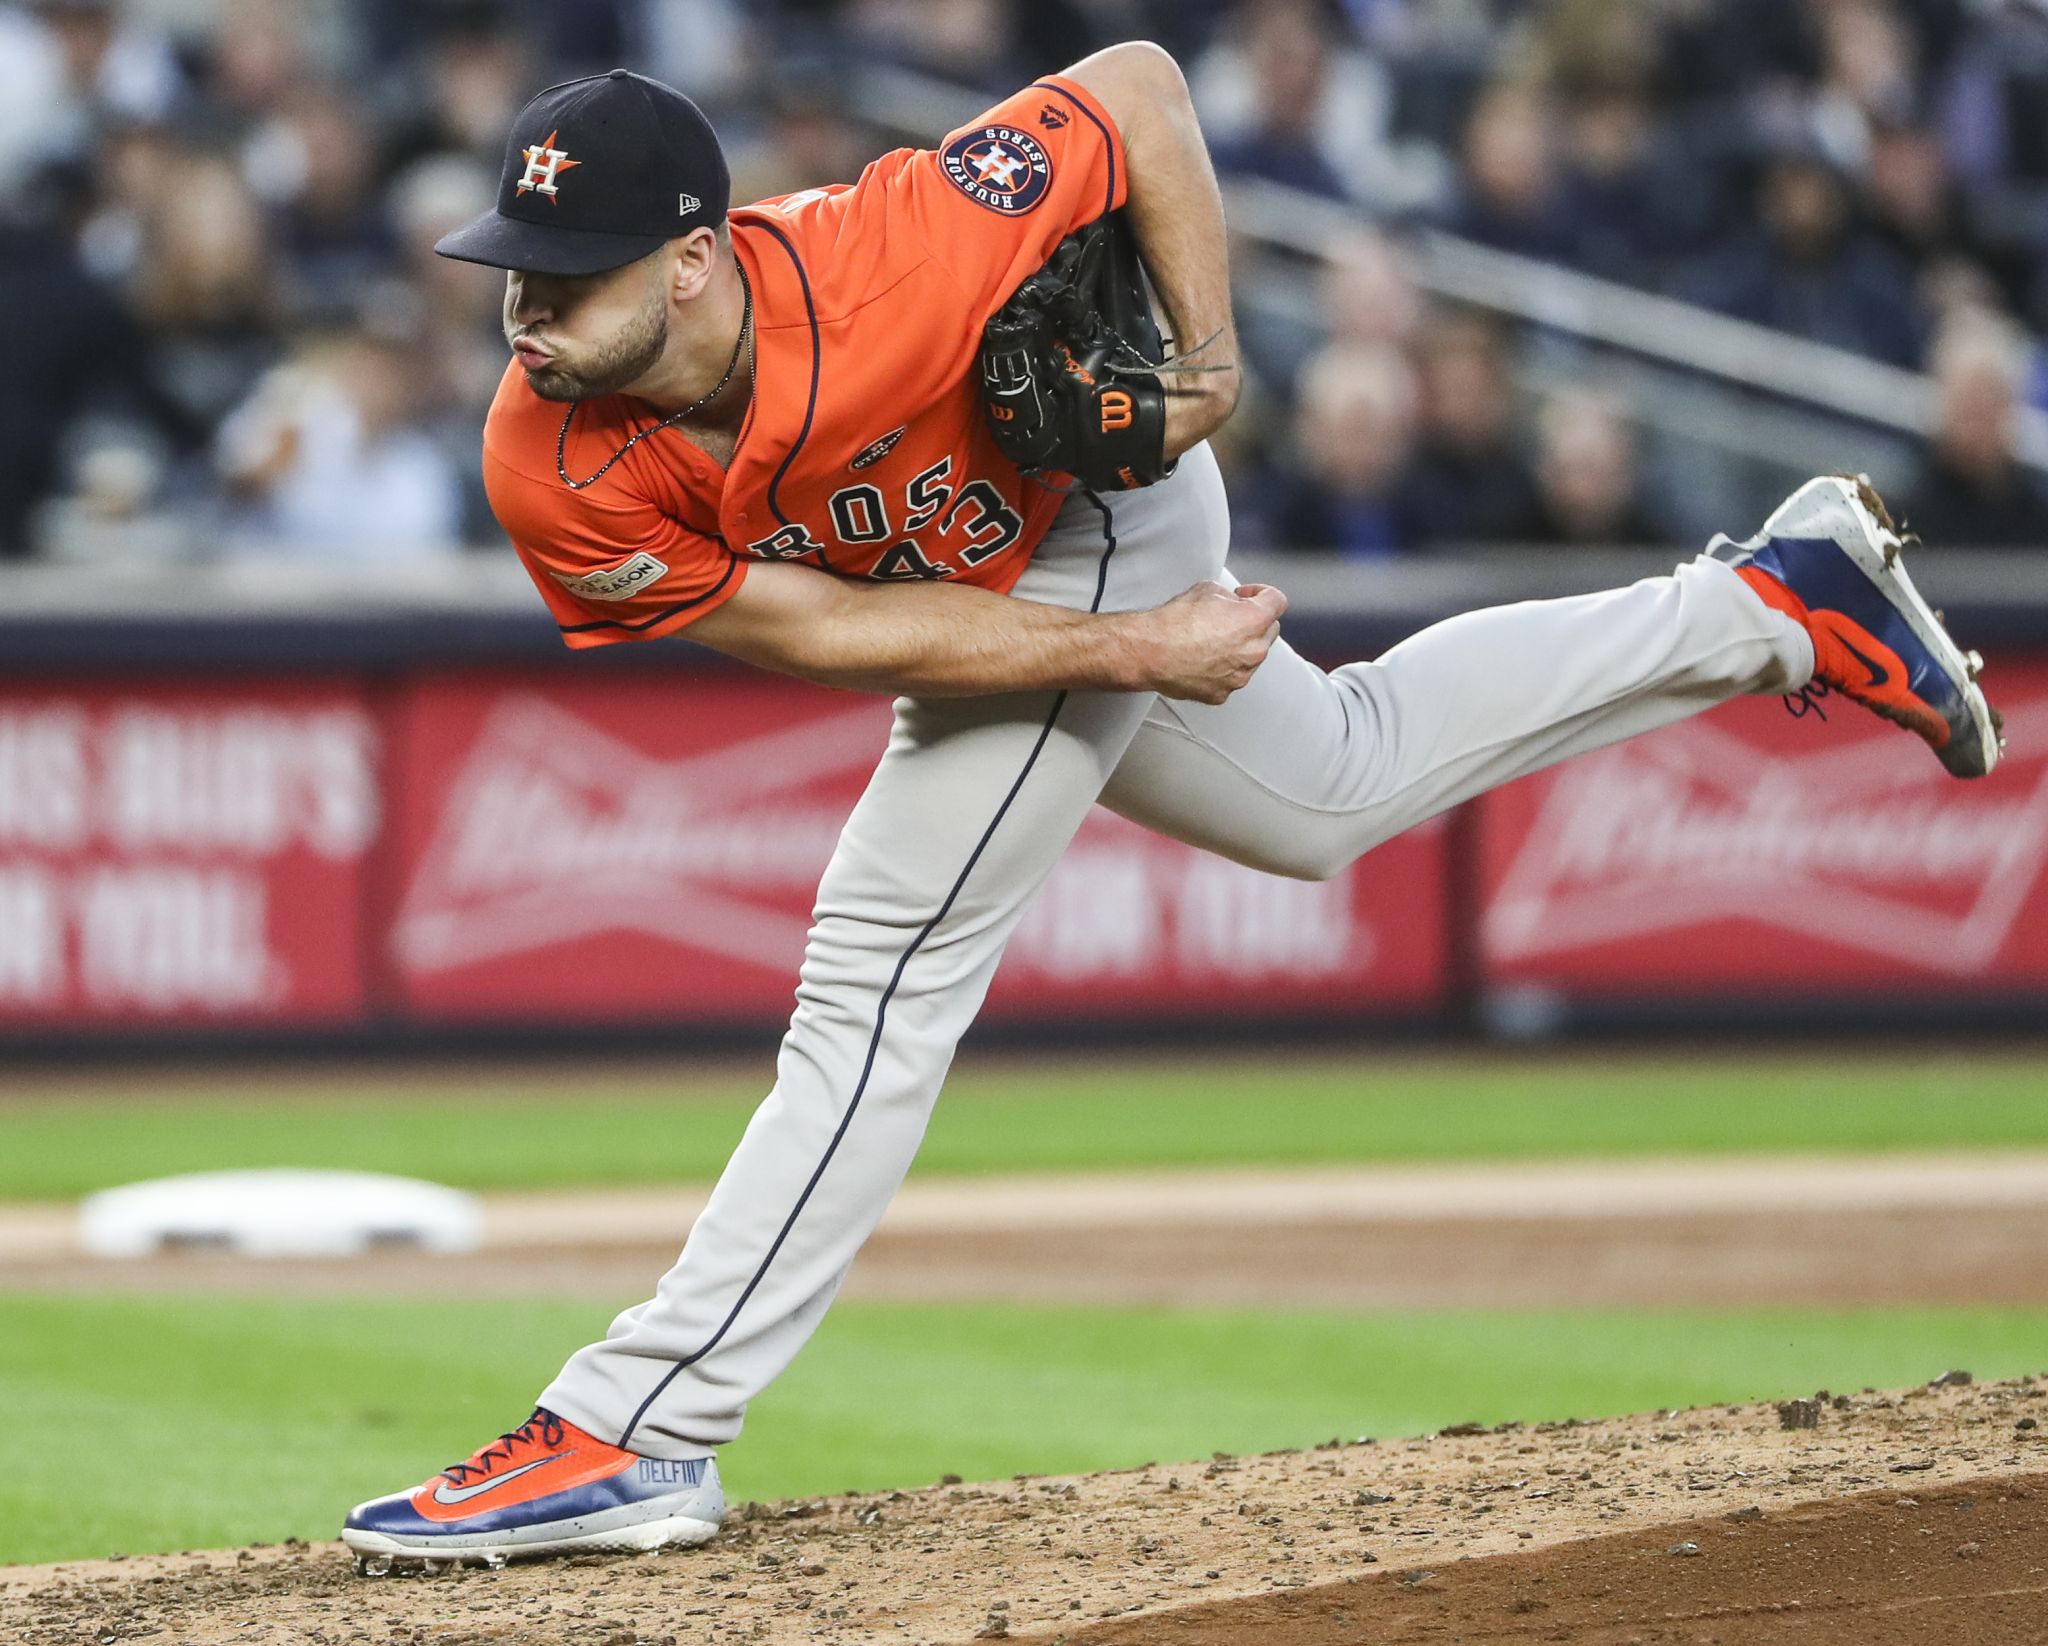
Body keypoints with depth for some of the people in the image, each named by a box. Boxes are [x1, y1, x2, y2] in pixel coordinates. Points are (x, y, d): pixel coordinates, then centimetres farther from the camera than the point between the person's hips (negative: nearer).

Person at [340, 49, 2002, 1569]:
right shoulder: (553, 472, -30)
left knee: (884, 973, -13)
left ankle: (636, 1435, -7)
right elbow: (821, 628, -23)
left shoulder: (878, 269, -42)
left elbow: (1138, 83, -27)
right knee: (1338, 785, 26)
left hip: (1098, 517, -6)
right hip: (983, 596, 6)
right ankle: (1773, 604, 41)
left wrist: (1209, 359, -28)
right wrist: (1140, 652, -26)